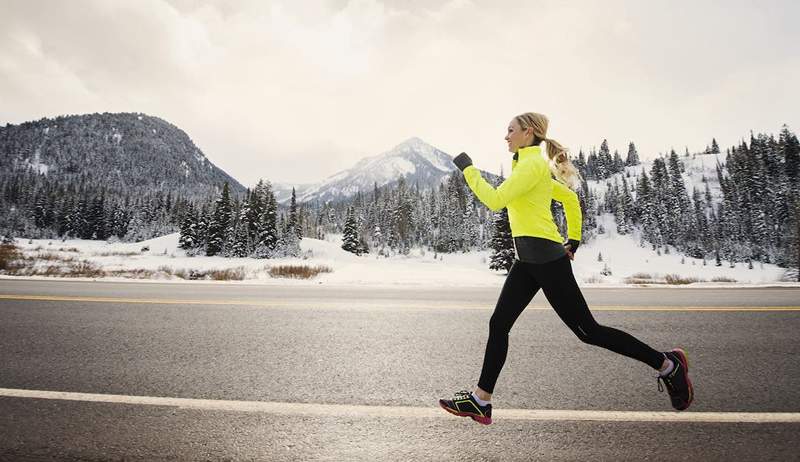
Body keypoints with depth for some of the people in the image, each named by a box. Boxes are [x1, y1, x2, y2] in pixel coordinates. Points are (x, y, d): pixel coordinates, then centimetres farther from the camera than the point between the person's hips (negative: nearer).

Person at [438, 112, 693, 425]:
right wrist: (573, 239, 27)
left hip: (546, 258, -10)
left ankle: (667, 364, 19)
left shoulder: (532, 163, -11)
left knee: (588, 331, 0)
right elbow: (570, 198, 27)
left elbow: (495, 200, -20)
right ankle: (480, 401, 12)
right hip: (528, 260, 10)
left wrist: (468, 169, -10)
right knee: (498, 325, 6)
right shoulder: (536, 166, 19)